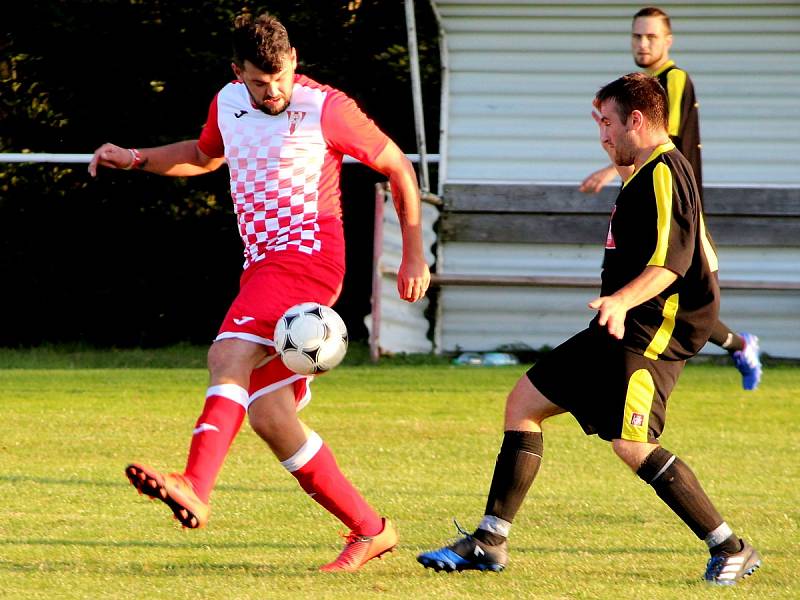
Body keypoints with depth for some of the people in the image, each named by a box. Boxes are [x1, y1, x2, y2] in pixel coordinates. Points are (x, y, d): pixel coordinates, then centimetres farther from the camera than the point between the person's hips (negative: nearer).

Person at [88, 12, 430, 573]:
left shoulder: (326, 109, -5)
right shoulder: (227, 104, 12)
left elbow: (398, 166, 5)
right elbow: (205, 155, 34)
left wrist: (415, 254, 5)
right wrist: (135, 159, 18)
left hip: (309, 253, -7)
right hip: (262, 266, 7)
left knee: (229, 356, -30)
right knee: (269, 416, 0)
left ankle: (195, 489, -49)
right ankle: (370, 530, 9)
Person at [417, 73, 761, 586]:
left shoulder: (664, 173, -13)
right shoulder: (655, 173, 18)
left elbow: (672, 260, -25)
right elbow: (705, 257, 26)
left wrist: (621, 301, -38)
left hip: (650, 334, -11)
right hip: (620, 333, 11)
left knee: (631, 443, -21)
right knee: (525, 400, 11)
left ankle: (731, 550, -11)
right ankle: (490, 542, 12)